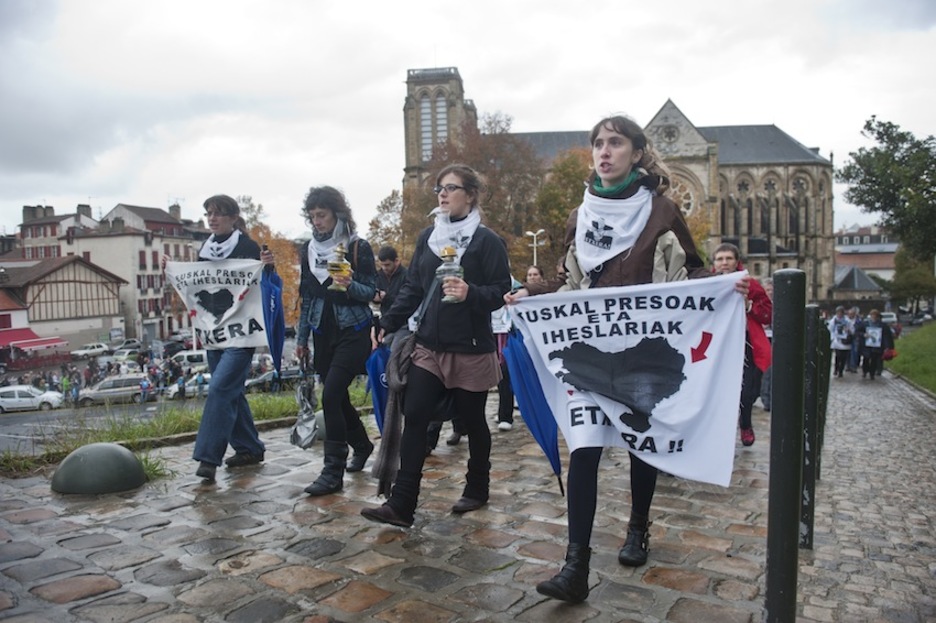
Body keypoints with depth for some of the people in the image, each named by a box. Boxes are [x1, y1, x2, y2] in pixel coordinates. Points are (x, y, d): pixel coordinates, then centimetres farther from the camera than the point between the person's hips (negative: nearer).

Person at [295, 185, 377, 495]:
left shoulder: (358, 247, -7)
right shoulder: (309, 249, 8)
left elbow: (371, 292, -6)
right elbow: (307, 295, 13)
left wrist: (349, 285, -28)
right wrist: (302, 337, 14)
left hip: (352, 332, -6)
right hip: (323, 333, 6)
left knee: (331, 395, -15)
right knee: (338, 397, 12)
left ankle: (333, 472, -6)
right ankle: (362, 445, 37)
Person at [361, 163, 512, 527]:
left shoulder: (486, 240, -6)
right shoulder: (428, 237, 10)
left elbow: (502, 292, -10)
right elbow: (412, 288, 12)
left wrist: (470, 293, -27)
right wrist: (389, 323, 5)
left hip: (471, 349, -4)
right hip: (428, 347, 5)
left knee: (472, 421, 11)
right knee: (414, 418, -3)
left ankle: (477, 489, 32)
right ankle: (401, 504, 1)